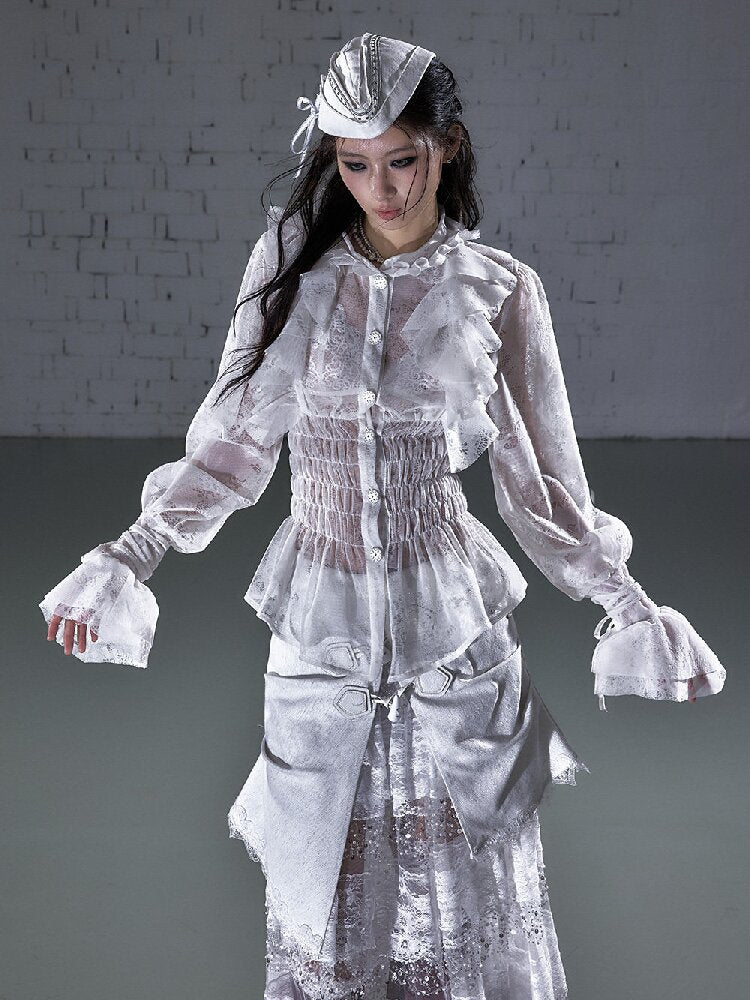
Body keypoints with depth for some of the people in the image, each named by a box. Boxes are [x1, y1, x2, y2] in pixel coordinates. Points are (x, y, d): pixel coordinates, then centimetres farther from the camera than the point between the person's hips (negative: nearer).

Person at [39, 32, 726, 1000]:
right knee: (326, 893, 10)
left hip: (454, 632, -1)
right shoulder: (292, 259, 0)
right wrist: (130, 553, -7)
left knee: (468, 899, 8)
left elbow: (537, 481, 3)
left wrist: (628, 603, -9)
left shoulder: (500, 290, -2)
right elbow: (235, 442, 4)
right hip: (318, 628, 1)